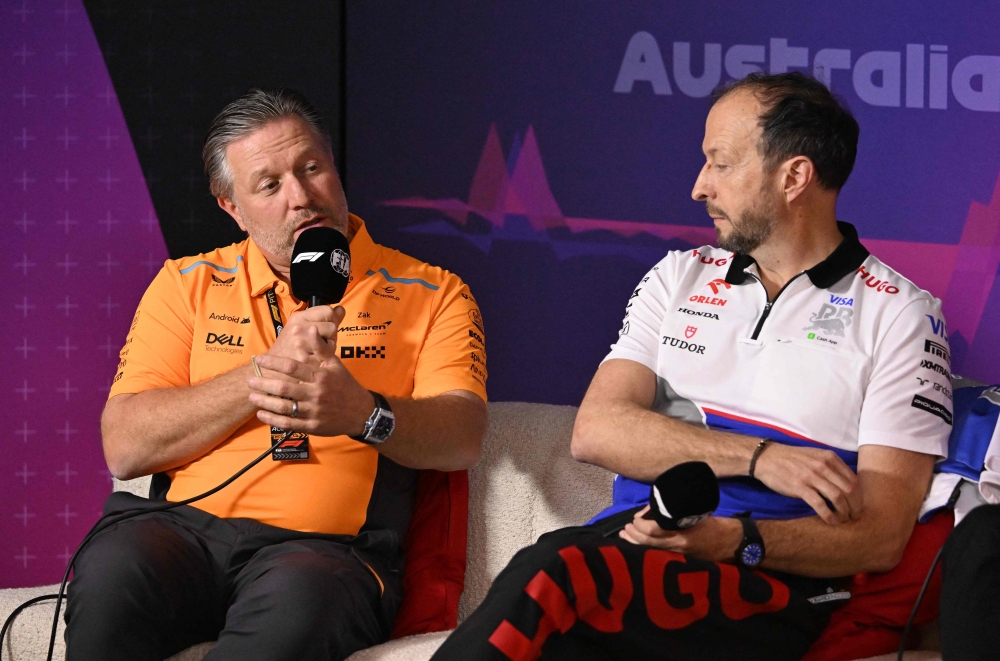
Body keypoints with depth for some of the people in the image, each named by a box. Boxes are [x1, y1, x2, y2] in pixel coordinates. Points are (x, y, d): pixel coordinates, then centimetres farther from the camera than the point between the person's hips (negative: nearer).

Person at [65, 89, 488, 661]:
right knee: (112, 571, -35)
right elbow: (125, 447, 5)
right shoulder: (188, 286, 17)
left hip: (327, 547, -1)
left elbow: (463, 438, -3)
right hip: (185, 528, 2)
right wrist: (268, 369, -6)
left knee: (300, 592, -39)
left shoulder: (431, 295, 13)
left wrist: (363, 413, -25)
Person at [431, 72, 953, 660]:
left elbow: (880, 538, -1)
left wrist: (731, 540, -18)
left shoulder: (898, 314, 6)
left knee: (552, 574, -34)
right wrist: (757, 456, -7)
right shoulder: (682, 277, 21)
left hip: (772, 572, -4)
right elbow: (596, 431, 6)